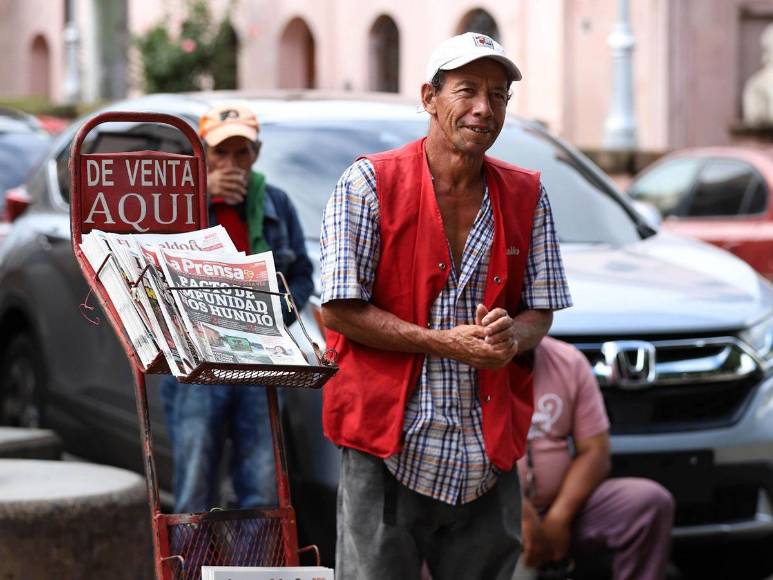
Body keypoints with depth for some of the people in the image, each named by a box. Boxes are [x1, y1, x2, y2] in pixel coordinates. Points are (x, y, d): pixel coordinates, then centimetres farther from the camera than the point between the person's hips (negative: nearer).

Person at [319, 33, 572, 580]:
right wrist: (445, 343, -15)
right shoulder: (369, 183, -5)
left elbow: (540, 312, 12)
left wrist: (510, 337, -12)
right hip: (388, 446, -4)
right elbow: (339, 309, -8)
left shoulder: (527, 196, 9)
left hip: (489, 452, 4)